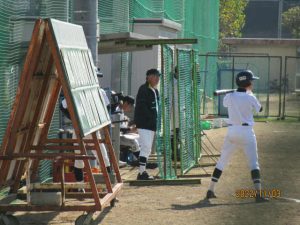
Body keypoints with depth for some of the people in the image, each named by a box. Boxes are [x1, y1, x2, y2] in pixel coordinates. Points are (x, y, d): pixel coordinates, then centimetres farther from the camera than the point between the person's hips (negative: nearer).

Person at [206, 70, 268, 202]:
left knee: (222, 161, 14)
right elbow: (259, 109, 8)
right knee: (253, 162, -3)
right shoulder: (250, 98, -9)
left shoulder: (229, 97, 0)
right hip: (246, 132, -4)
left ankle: (210, 190, 15)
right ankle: (258, 193, -15)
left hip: (231, 131, 4)